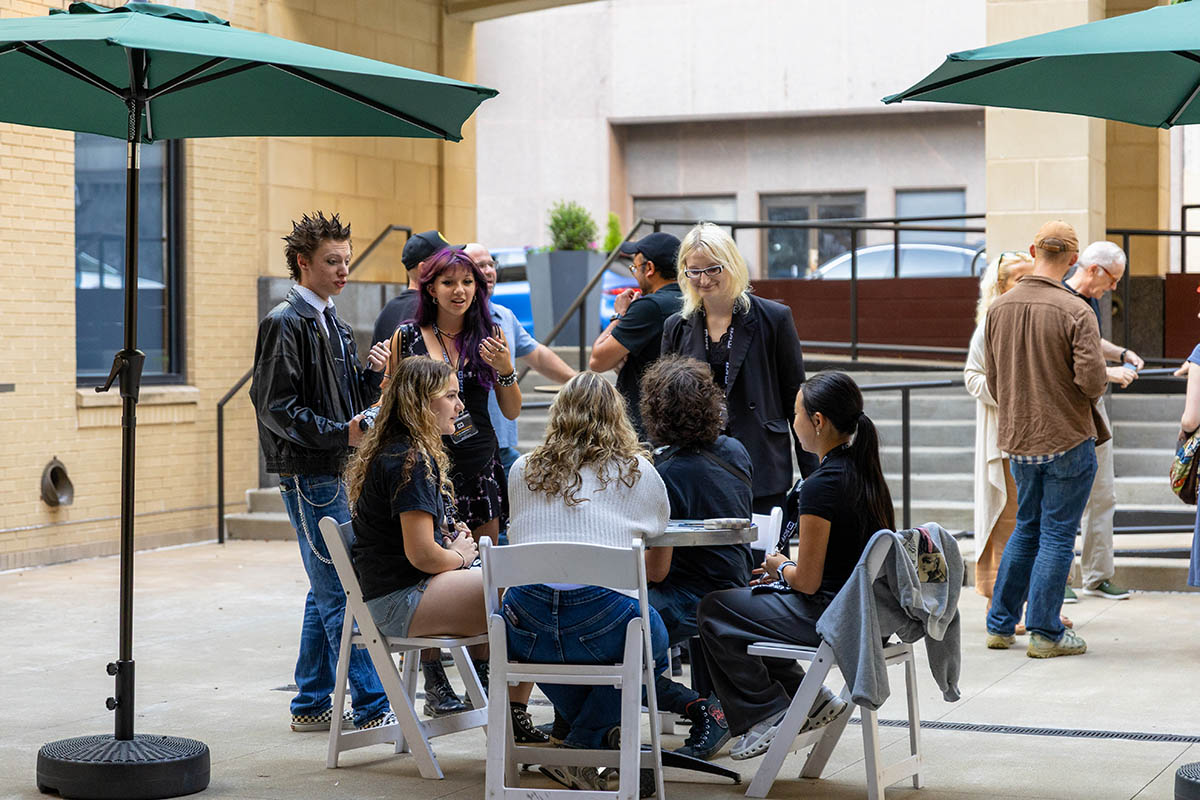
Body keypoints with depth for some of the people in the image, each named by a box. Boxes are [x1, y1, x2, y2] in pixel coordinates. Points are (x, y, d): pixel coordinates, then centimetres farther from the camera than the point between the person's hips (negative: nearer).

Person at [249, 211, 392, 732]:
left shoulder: (332, 323, 18)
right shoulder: (285, 322, -9)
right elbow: (276, 407, -16)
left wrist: (374, 373, 3)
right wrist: (341, 433, -20)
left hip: (337, 473, 9)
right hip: (308, 476, -9)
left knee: (327, 592, 13)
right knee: (343, 593, -9)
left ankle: (312, 705, 20)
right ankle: (373, 708, -8)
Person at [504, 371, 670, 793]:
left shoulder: (522, 471, 16)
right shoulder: (639, 473, 12)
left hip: (526, 632, 2)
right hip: (602, 625, -2)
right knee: (655, 636, 29)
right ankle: (582, 748, 15)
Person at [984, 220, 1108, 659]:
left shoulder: (999, 308, 2)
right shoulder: (1075, 311, -16)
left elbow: (991, 379, 9)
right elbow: (1092, 377, -21)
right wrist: (1085, 397, 1)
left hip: (1019, 441, 6)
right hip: (1068, 439, -6)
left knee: (1026, 529, 19)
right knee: (1057, 535, 2)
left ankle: (1000, 624, 21)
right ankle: (1045, 633, 5)